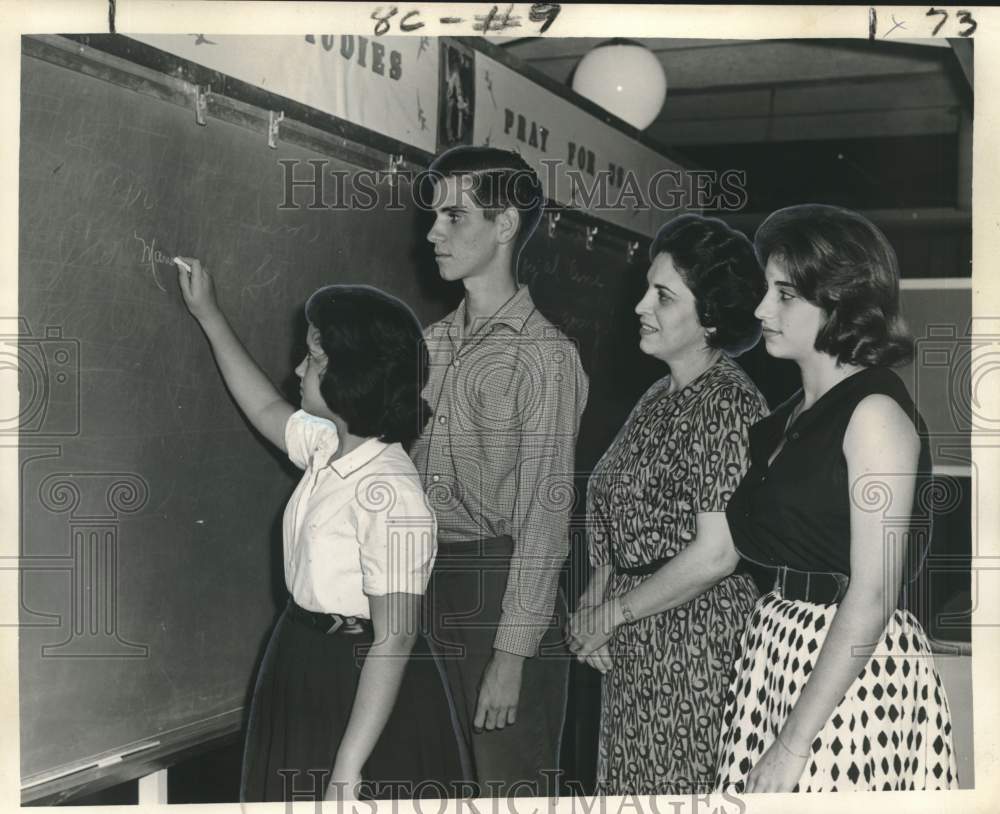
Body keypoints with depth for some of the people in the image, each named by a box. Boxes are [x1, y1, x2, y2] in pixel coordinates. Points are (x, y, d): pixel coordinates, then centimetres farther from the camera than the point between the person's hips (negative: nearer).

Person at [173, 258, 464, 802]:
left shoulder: (389, 494, -26)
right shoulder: (328, 446, 0)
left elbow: (394, 640, -26)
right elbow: (267, 410, 23)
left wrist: (347, 771, -26)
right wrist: (208, 314, 27)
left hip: (360, 692, -8)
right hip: (306, 675, 8)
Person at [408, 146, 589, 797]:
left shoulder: (544, 354, -10)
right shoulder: (434, 342, 12)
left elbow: (544, 512, -13)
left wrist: (512, 652, -15)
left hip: (503, 588, -6)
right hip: (425, 586, 7)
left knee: (511, 787, 0)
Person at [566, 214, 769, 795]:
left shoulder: (726, 405, -17)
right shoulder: (663, 397, 9)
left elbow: (715, 555, -21)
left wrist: (611, 613, -13)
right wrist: (593, 605, -3)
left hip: (695, 643, -8)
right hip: (637, 648, 8)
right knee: (635, 781, 17)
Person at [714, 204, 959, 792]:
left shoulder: (876, 412, -13)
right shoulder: (794, 413, 12)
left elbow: (872, 597, -18)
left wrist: (793, 744, -18)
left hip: (852, 667, -7)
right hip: (776, 651, 7)